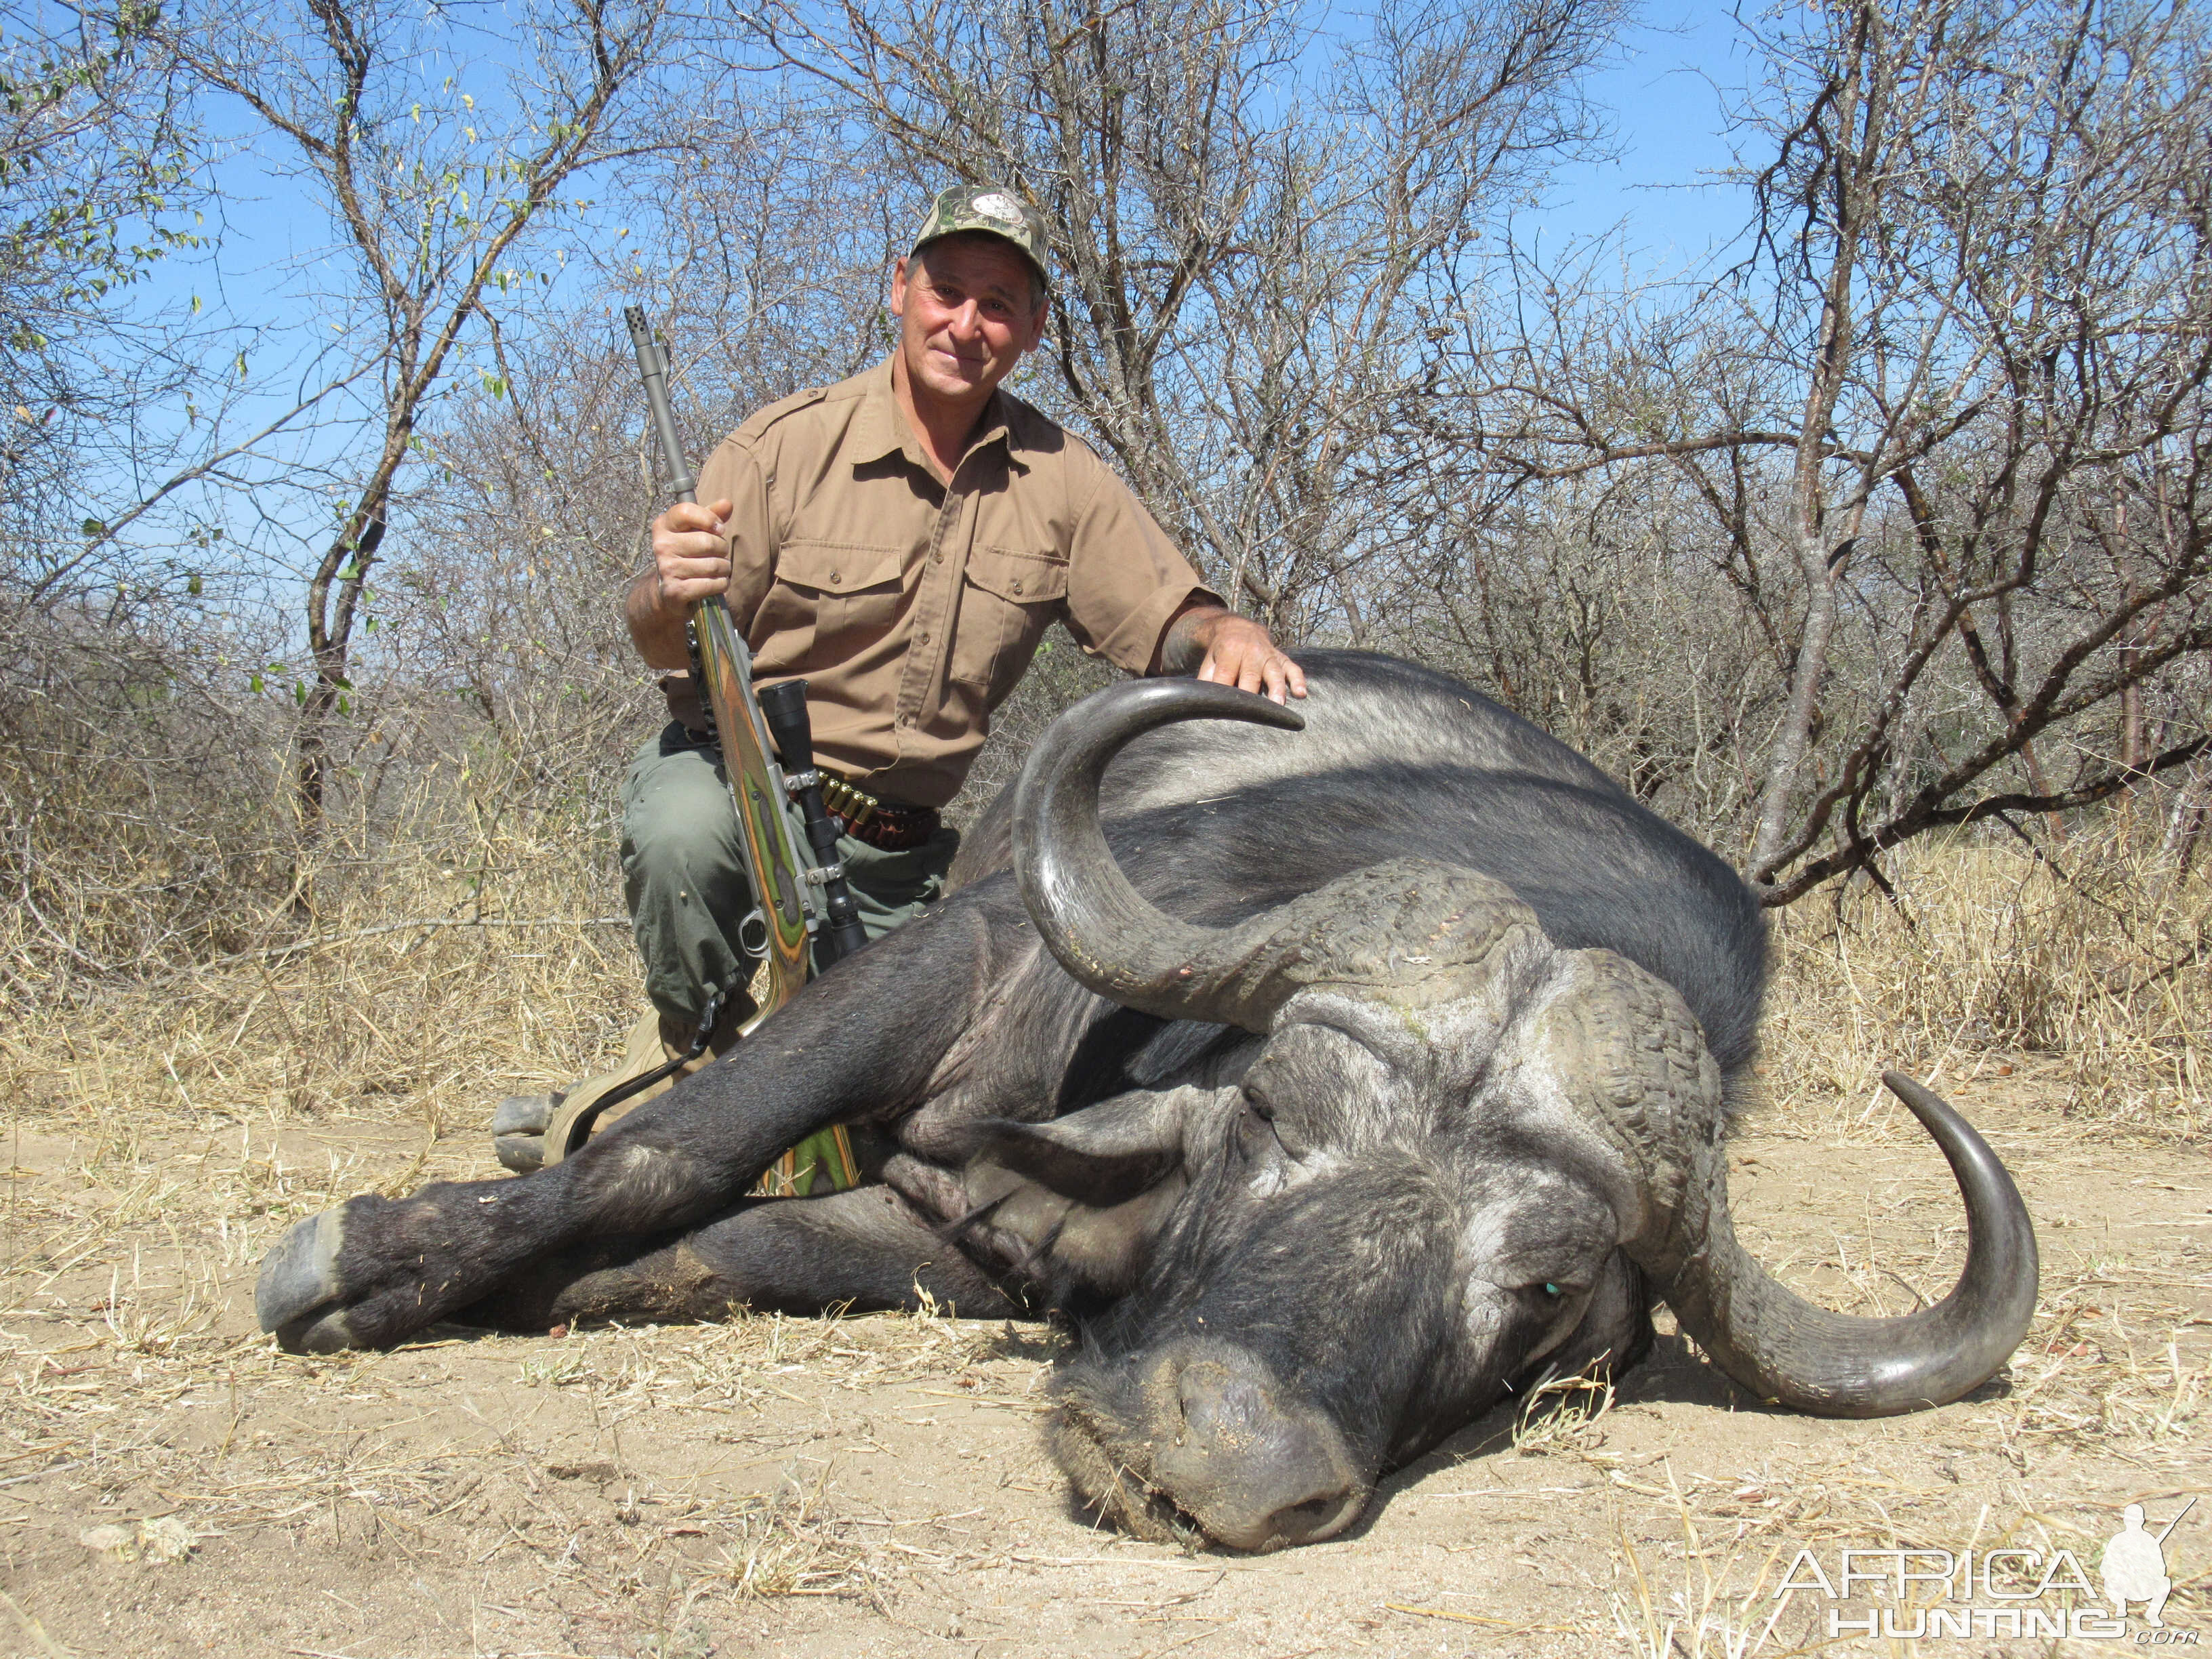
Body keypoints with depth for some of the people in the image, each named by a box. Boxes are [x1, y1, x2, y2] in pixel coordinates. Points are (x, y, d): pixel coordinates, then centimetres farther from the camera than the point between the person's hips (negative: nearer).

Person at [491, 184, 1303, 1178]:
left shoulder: (1060, 480, -2)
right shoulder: (784, 446, -13)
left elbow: (1165, 619, -2)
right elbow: (666, 647, -15)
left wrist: (1227, 635, -27)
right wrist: (669, 600, -40)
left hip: (900, 853, 4)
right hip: (737, 772, -4)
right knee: (684, 834, -38)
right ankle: (696, 1053, -8)